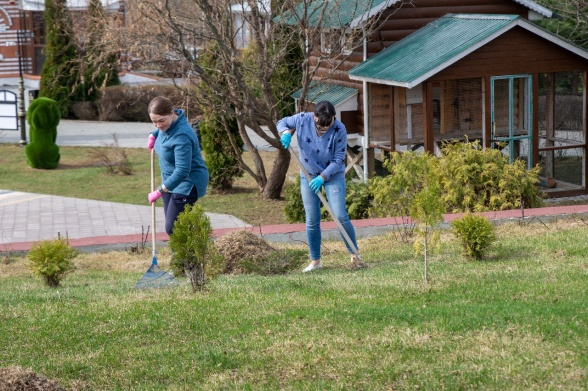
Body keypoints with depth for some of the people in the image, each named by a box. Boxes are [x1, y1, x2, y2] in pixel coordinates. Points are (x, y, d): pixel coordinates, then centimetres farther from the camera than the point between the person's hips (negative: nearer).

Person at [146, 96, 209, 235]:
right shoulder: (168, 122, -3)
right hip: (171, 181, 10)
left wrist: (160, 191, -36)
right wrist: (153, 135, 6)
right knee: (171, 226, 13)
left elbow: (182, 171, -36)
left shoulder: (181, 137, -32)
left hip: (188, 184, -10)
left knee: (173, 229, -13)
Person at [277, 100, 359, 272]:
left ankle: (354, 254, 5)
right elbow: (282, 122, 4)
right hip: (308, 176, 3)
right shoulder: (302, 120, -15)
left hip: (333, 175, -2)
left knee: (340, 216, -10)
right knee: (312, 221, 3)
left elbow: (339, 159, -18)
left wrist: (323, 177, -26)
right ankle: (315, 261, 13)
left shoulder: (339, 129, -22)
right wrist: (286, 132, -19)